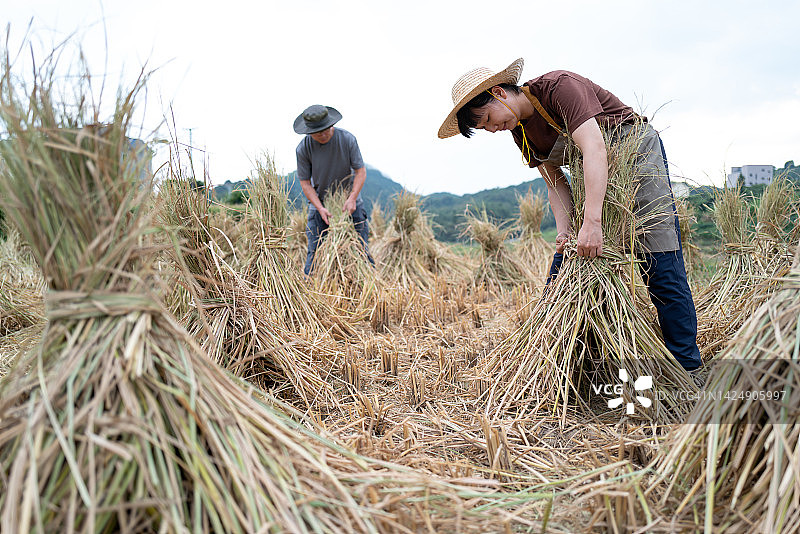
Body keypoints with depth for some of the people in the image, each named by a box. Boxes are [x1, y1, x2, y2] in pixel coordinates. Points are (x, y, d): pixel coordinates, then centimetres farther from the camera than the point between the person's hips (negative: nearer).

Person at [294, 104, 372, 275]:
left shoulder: (347, 139, -14)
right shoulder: (303, 149, -13)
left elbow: (361, 171, -10)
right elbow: (305, 182, -8)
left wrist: (352, 198, -23)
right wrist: (320, 208, -19)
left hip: (349, 199, 0)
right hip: (320, 202, 0)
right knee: (315, 249, -2)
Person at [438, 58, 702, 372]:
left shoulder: (559, 86, -25)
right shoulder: (522, 133, -2)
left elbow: (594, 148, -37)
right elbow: (556, 185, -2)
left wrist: (592, 221, -45)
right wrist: (565, 231, -21)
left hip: (637, 152, -7)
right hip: (595, 174, 7)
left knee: (661, 264, -12)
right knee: (563, 265, 2)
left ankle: (686, 365, -1)